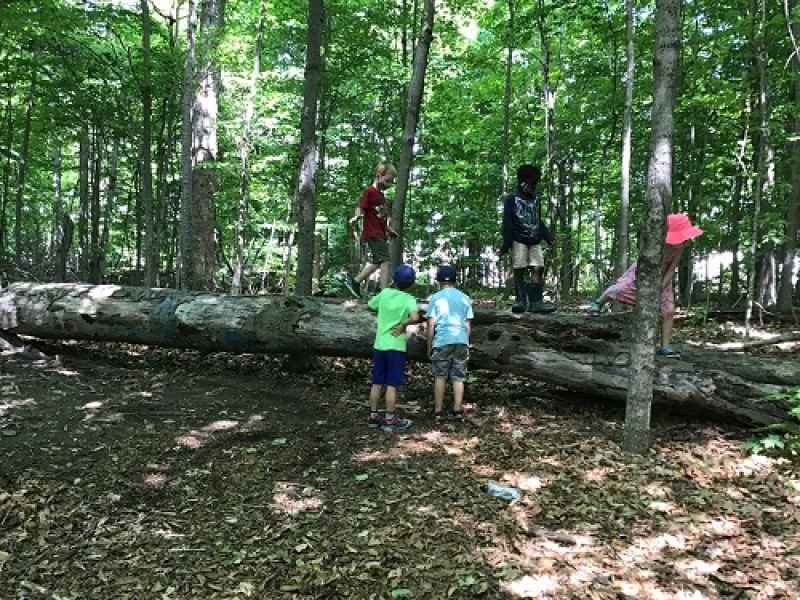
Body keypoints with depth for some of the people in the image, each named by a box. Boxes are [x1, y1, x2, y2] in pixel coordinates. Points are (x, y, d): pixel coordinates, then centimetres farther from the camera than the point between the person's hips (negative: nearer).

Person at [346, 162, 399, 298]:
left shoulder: (381, 195, 18)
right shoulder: (369, 192, -8)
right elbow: (361, 210, -16)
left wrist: (389, 230, 25)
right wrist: (356, 218, -36)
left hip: (380, 234, 10)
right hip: (373, 234, -10)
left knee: (376, 262, 17)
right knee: (386, 261, -13)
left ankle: (355, 281, 28)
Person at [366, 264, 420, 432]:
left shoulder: (384, 293, 1)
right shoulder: (409, 299, -10)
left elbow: (370, 305, 17)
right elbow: (415, 317, -28)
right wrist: (403, 325, -12)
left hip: (379, 345, 4)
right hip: (396, 347, -4)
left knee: (377, 383, 11)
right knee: (392, 385, 2)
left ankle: (373, 416, 18)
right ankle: (390, 420, 8)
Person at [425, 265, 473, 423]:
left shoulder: (436, 298, 0)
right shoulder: (465, 298, 10)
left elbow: (431, 324, -3)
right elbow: (468, 325, 10)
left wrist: (429, 346, 4)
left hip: (442, 341, -2)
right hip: (461, 341, 3)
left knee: (440, 377, 6)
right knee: (458, 378, 7)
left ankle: (438, 412, 8)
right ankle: (457, 411, 6)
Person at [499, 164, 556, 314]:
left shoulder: (536, 199, 19)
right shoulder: (511, 198, 2)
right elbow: (507, 223, -4)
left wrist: (549, 236, 16)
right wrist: (506, 244, -11)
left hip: (535, 241, 5)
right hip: (519, 240, -5)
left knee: (538, 269, -4)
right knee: (519, 271, -5)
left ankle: (536, 302, -5)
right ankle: (520, 301, -1)